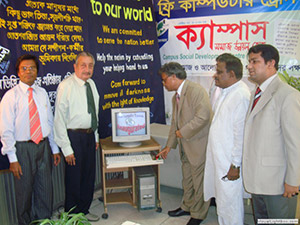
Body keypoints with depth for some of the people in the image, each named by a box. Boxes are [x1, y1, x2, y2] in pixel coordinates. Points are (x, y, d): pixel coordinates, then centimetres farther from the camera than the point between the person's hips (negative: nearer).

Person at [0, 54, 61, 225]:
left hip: (44, 146, 4)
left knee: (46, 190, 13)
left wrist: (55, 149, 10)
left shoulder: (43, 93, 6)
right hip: (23, 148, -3)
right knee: (24, 191, 11)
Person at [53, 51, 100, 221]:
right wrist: (66, 148, -18)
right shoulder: (66, 86, -15)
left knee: (89, 176, 16)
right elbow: (59, 119, -16)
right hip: (74, 136, -7)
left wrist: (96, 136, 16)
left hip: (90, 135, 7)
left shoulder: (91, 84, 8)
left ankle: (84, 210, 35)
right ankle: (72, 216, 25)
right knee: (74, 178, 4)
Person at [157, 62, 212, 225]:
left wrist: (182, 132, -18)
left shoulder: (196, 90, -16)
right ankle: (187, 206, 40)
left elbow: (203, 117, -26)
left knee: (199, 181, 6)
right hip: (185, 147, 9)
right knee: (187, 179, 21)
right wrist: (169, 146, 20)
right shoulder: (176, 97, 14)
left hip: (198, 144, -9)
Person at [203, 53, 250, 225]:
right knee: (222, 199, 22)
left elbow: (241, 134, -23)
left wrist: (235, 165, -19)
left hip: (229, 163, -10)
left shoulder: (241, 96, -21)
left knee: (229, 204, 3)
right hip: (219, 158, 10)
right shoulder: (225, 92, 11)